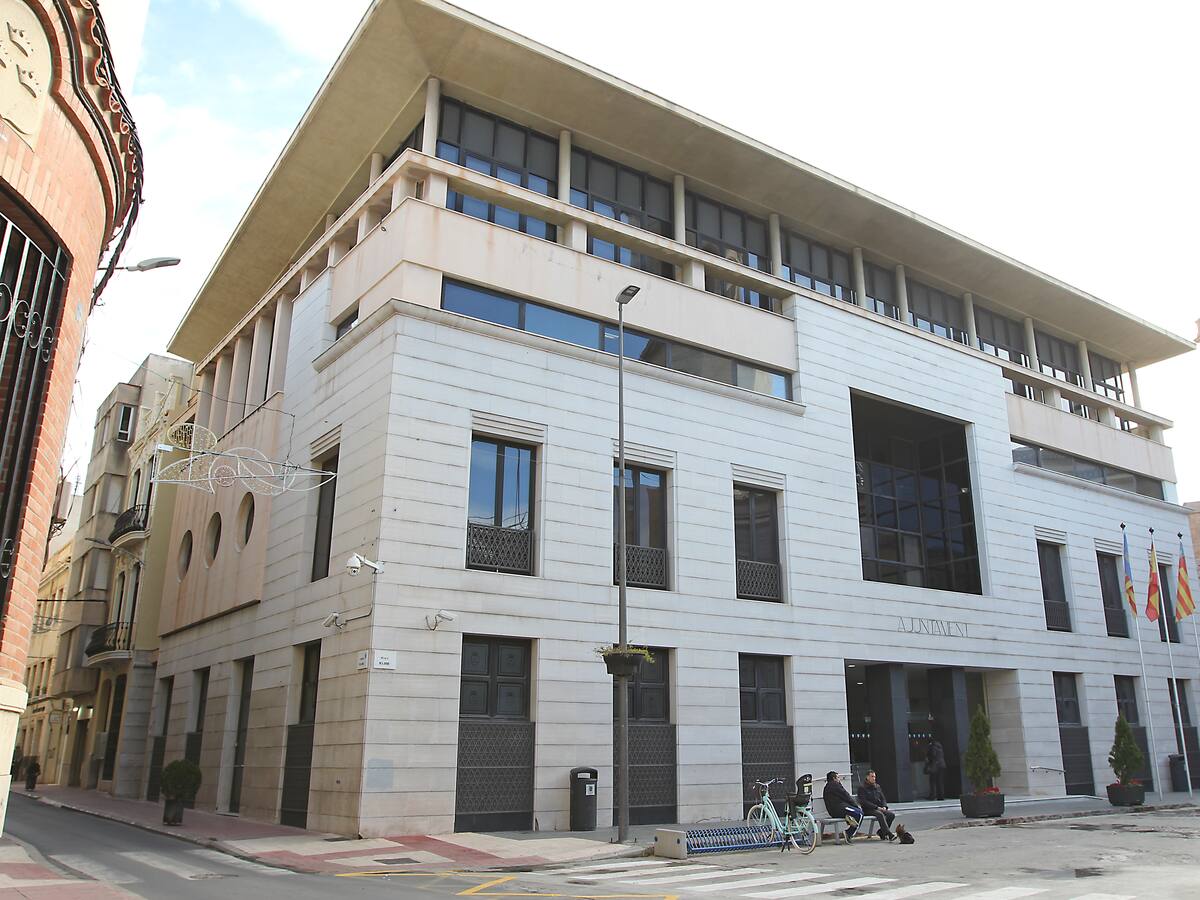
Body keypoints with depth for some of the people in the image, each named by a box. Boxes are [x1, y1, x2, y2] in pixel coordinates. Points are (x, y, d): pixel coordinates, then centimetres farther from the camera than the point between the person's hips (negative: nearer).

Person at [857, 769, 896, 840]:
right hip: (868, 810, -6)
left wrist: (884, 806, -3)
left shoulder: (877, 786, 18)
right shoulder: (862, 787, -4)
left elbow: (883, 798, 20)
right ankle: (889, 834, -39)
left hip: (879, 808, 7)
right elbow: (863, 802, -13)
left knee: (891, 814, -18)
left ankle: (882, 832, -7)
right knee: (880, 814, -34)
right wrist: (877, 807, -18)